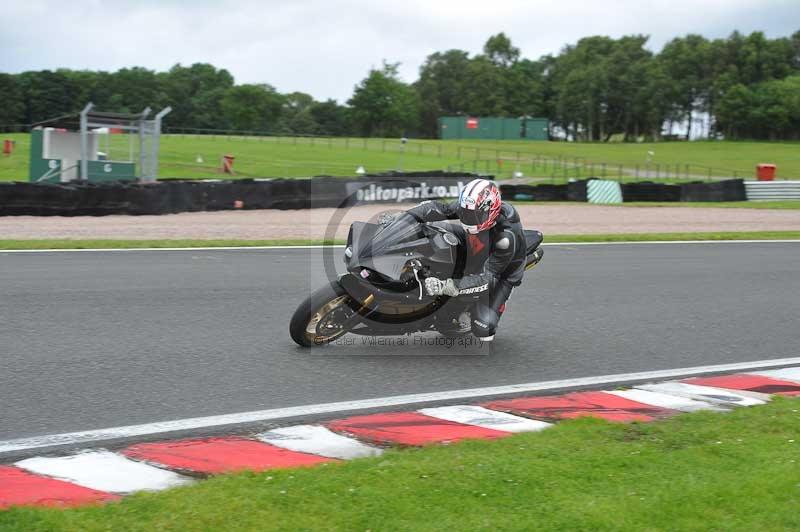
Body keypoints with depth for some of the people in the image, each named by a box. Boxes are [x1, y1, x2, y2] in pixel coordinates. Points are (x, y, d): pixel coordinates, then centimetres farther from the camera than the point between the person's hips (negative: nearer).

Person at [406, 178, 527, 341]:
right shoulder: (471, 206, -25)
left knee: (482, 328, -20)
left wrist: (446, 286, -51)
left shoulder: (506, 237, -41)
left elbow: (487, 278, -41)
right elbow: (439, 208, -16)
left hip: (502, 274, -7)